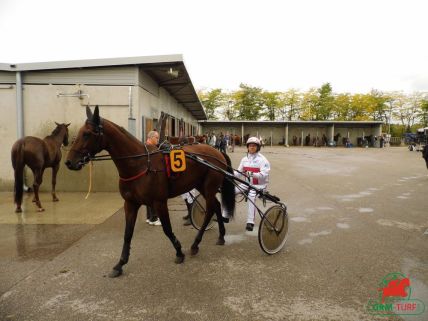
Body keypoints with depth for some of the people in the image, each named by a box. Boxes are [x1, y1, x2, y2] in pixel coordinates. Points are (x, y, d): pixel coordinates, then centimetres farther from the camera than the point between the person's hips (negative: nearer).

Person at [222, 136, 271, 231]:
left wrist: (252, 174, -36)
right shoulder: (245, 159, 9)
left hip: (259, 184, -6)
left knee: (251, 195, -36)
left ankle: (250, 222, -34)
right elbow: (239, 172, 9)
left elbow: (264, 174, -20)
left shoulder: (262, 159, -9)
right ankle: (225, 216, -2)